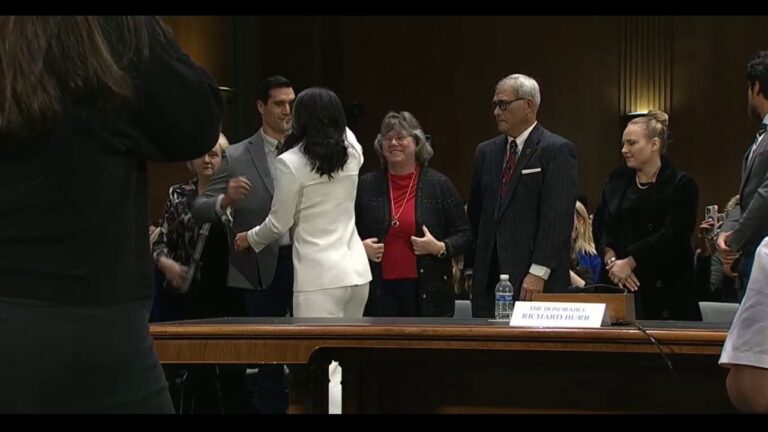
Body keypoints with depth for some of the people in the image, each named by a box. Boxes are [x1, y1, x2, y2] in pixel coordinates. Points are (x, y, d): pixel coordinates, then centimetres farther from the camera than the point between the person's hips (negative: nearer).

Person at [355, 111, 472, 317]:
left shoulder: (439, 184, 5)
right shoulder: (366, 186, 9)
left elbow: (464, 235, 4)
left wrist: (440, 248, -12)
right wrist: (360, 247, -4)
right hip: (379, 291, 1)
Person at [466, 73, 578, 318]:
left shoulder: (557, 150, -4)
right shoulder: (486, 152, 16)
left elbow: (557, 217, -12)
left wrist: (538, 273, -19)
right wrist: (470, 268, 12)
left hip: (538, 281, -6)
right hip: (488, 279, 6)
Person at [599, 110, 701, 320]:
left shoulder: (680, 185, -1)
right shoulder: (617, 181, 15)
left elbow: (672, 235, -11)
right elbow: (602, 227, 9)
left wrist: (630, 262, -13)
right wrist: (611, 260, -9)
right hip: (620, 287, 4)